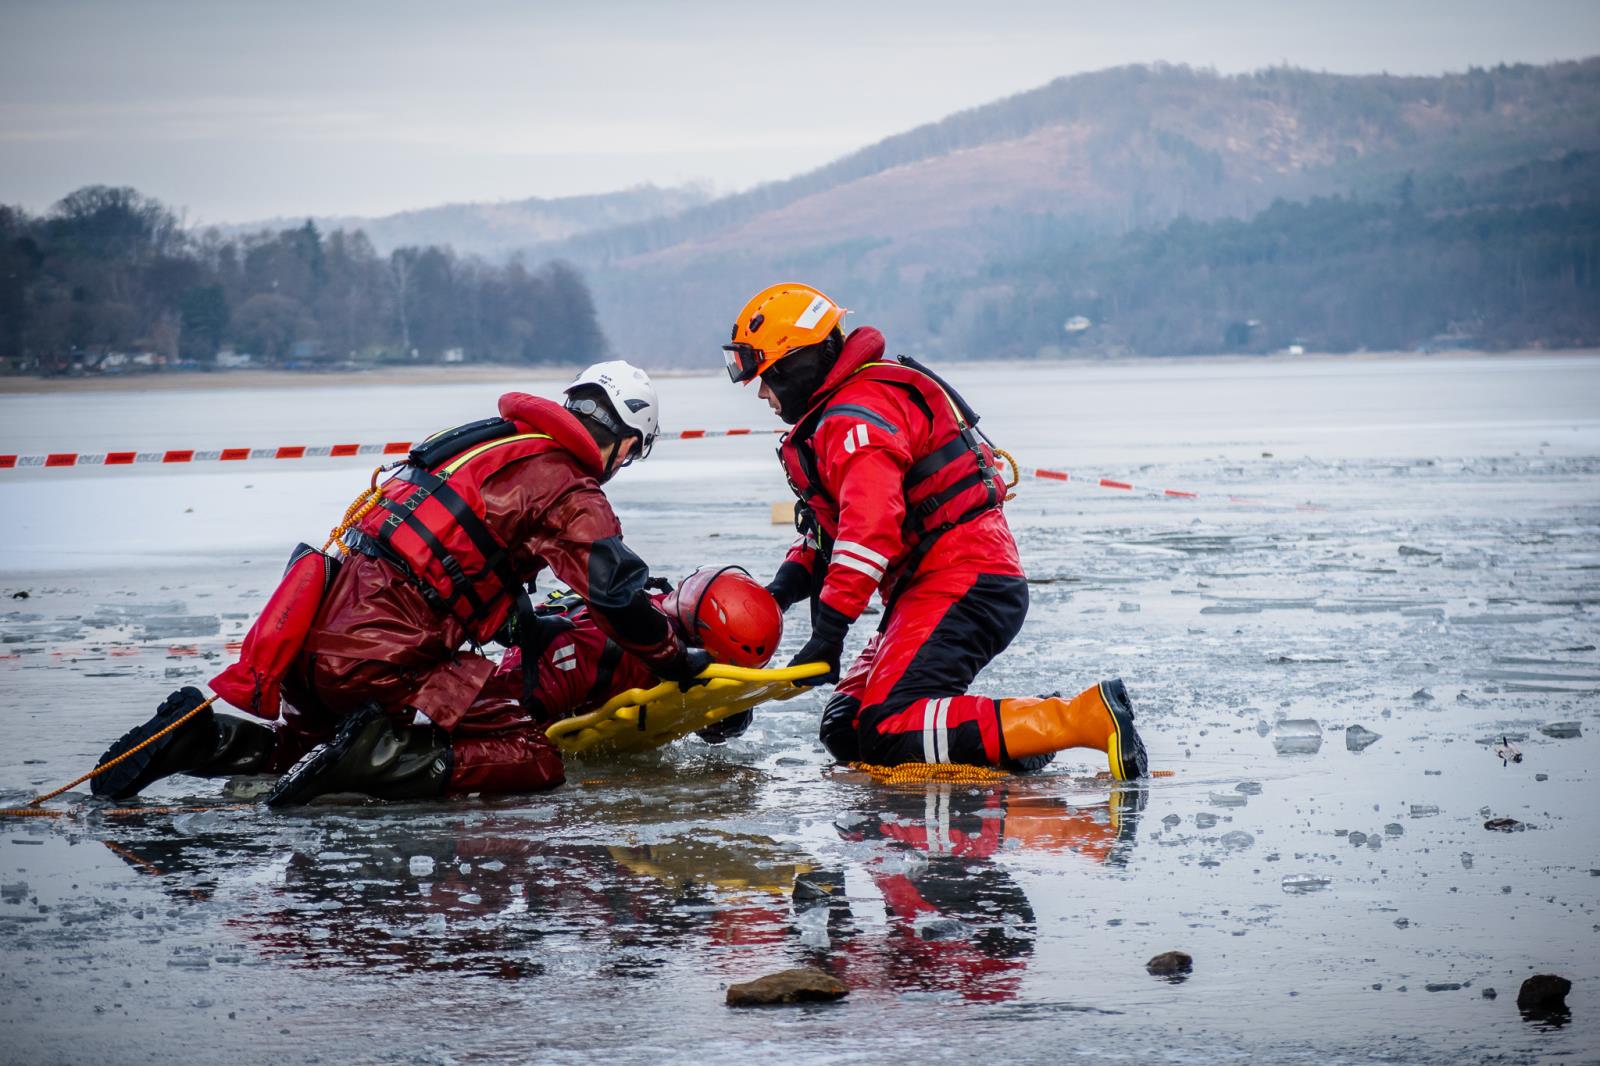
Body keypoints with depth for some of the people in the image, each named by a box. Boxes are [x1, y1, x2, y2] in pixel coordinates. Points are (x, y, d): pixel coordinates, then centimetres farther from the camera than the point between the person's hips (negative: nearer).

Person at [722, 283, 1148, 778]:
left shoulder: (854, 417, -13)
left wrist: (828, 630, -28)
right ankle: (1026, 723, 0)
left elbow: (870, 527, -26)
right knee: (845, 732, 8)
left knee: (887, 732, -22)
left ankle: (1087, 718, -28)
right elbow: (829, 526, 25)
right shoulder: (836, 414, 22)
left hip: (961, 584, -11)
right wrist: (784, 587, 8)